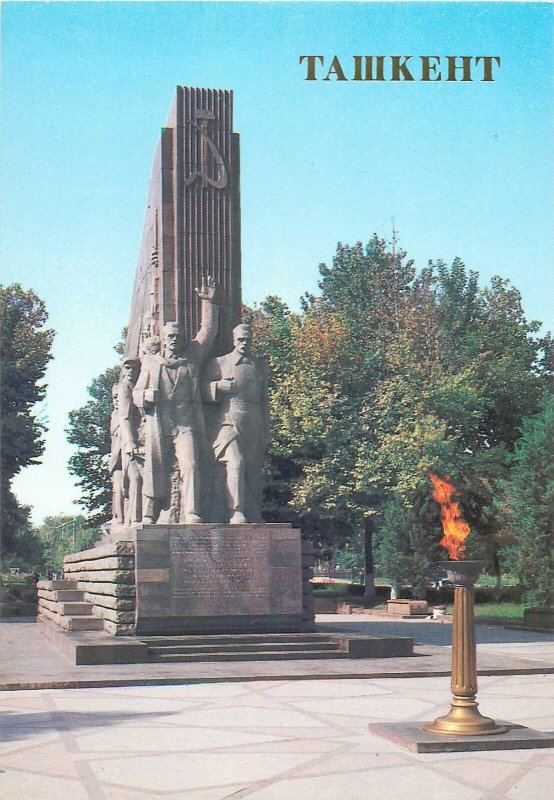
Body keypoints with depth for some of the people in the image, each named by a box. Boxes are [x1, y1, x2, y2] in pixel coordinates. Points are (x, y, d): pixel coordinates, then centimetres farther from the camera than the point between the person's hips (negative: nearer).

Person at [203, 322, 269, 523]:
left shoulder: (260, 366, 20)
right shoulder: (219, 363, 11)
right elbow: (204, 391, 6)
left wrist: (266, 430, 16)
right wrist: (221, 386, -13)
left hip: (254, 425, 4)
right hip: (230, 421, -4)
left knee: (254, 470, 2)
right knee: (235, 463, -21)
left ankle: (254, 516, 8)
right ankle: (236, 513, -25)